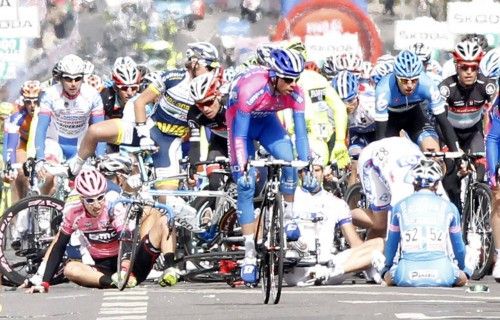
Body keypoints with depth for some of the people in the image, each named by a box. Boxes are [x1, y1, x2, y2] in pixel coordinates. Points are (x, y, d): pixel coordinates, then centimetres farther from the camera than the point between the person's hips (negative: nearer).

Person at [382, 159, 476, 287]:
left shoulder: (400, 206, 10)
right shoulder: (449, 207, 10)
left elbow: (391, 244, 22)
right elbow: (458, 246, 22)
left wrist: (387, 267, 42)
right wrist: (464, 270, 42)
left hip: (407, 277, 0)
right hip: (441, 276, 0)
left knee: (388, 277, 32)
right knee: (462, 278, 31)